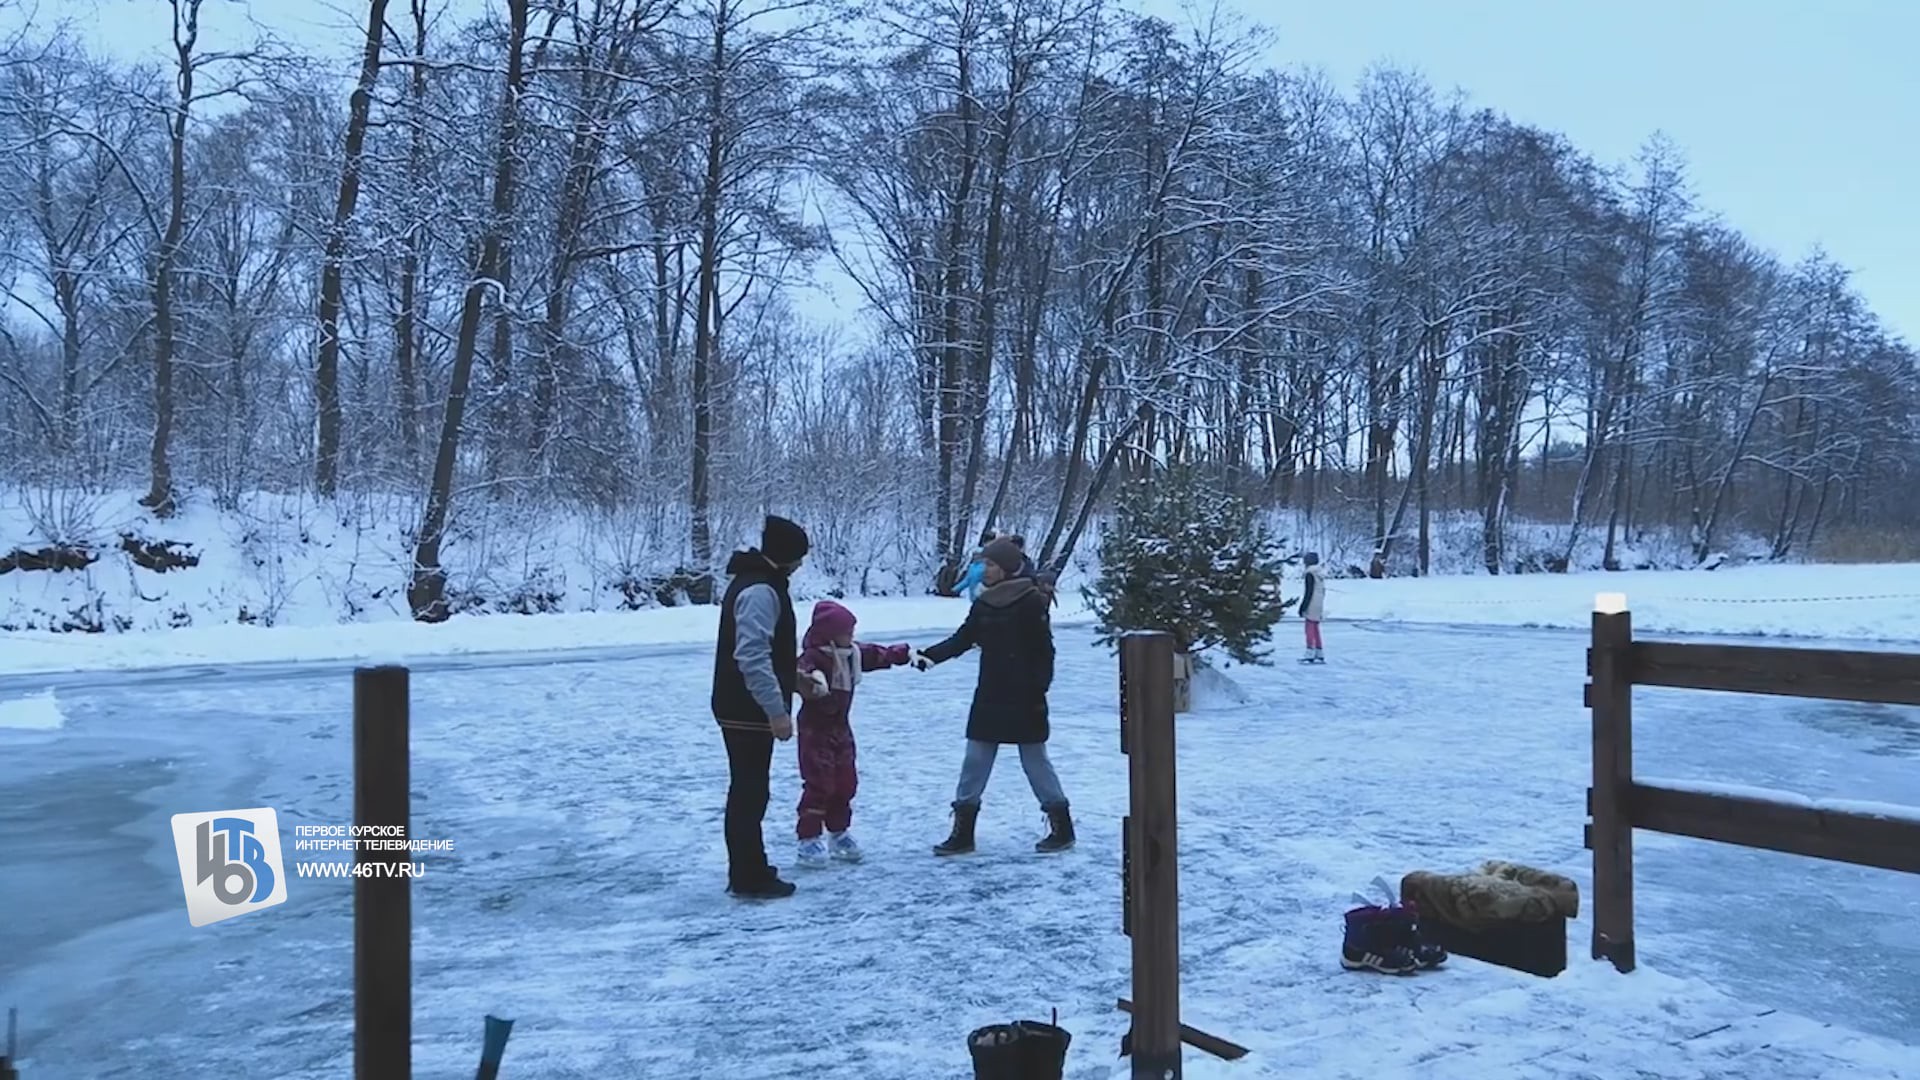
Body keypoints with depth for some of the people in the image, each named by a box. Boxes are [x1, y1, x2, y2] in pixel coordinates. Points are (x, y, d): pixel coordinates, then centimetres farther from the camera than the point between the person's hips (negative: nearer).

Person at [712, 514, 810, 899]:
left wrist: (794, 673, 27)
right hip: (749, 711, -11)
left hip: (745, 709, 11)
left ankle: (749, 870, 28)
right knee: (750, 792, -2)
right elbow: (752, 658, -27)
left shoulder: (757, 582, 14)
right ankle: (749, 878, 6)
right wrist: (777, 710, -26)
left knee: (749, 790, 17)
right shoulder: (760, 591, -20)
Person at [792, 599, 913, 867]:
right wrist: (811, 679, -64)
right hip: (815, 731, -8)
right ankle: (809, 838, 0)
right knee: (818, 784, -9)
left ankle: (838, 833, 29)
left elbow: (879, 655, 21)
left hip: (840, 729, 8)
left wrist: (907, 653, 26)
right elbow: (801, 672, -43)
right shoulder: (813, 656, -21)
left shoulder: (853, 653, 6)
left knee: (846, 782, 13)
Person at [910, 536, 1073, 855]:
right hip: (989, 697, 6)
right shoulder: (983, 604, 7)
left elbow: (1043, 650, -11)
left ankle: (1062, 828, 18)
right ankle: (962, 833, 11)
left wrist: (1039, 691, -14)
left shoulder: (1032, 602, -10)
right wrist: (930, 656, -8)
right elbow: (962, 639, 5)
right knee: (975, 761, 5)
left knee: (1035, 760, 3)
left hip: (1023, 698, -6)